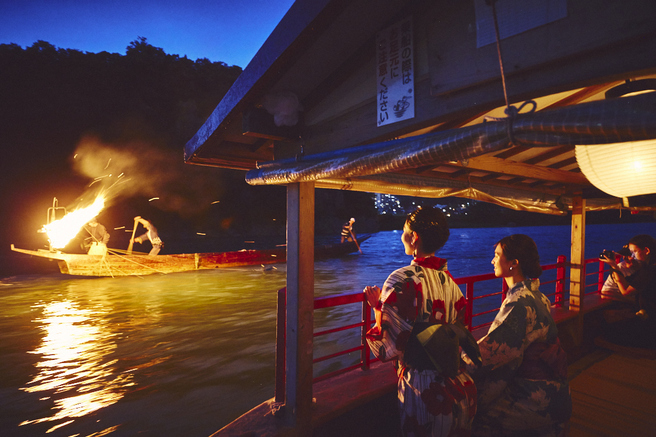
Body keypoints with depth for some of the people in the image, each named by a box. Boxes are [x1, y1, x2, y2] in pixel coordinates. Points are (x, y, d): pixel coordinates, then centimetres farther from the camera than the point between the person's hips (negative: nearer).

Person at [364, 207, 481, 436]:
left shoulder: (403, 280, -22)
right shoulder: (449, 280, 0)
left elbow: (388, 349, -20)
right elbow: (459, 331, 10)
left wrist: (377, 306, -7)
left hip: (424, 394, -6)